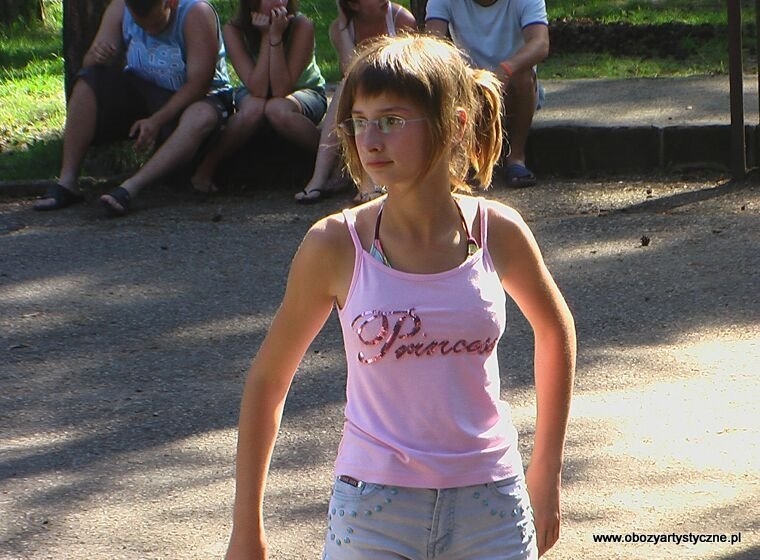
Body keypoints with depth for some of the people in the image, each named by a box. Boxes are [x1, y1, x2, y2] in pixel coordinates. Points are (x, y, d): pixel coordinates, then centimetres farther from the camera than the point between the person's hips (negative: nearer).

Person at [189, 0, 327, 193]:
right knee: (254, 108, -35)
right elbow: (257, 90, -30)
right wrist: (266, 37, -32)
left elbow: (281, 90, -30)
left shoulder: (301, 26, -26)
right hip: (252, 95, 1)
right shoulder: (234, 30, -22)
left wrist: (276, 37, -36)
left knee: (277, 109, -36)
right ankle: (206, 167, -19)